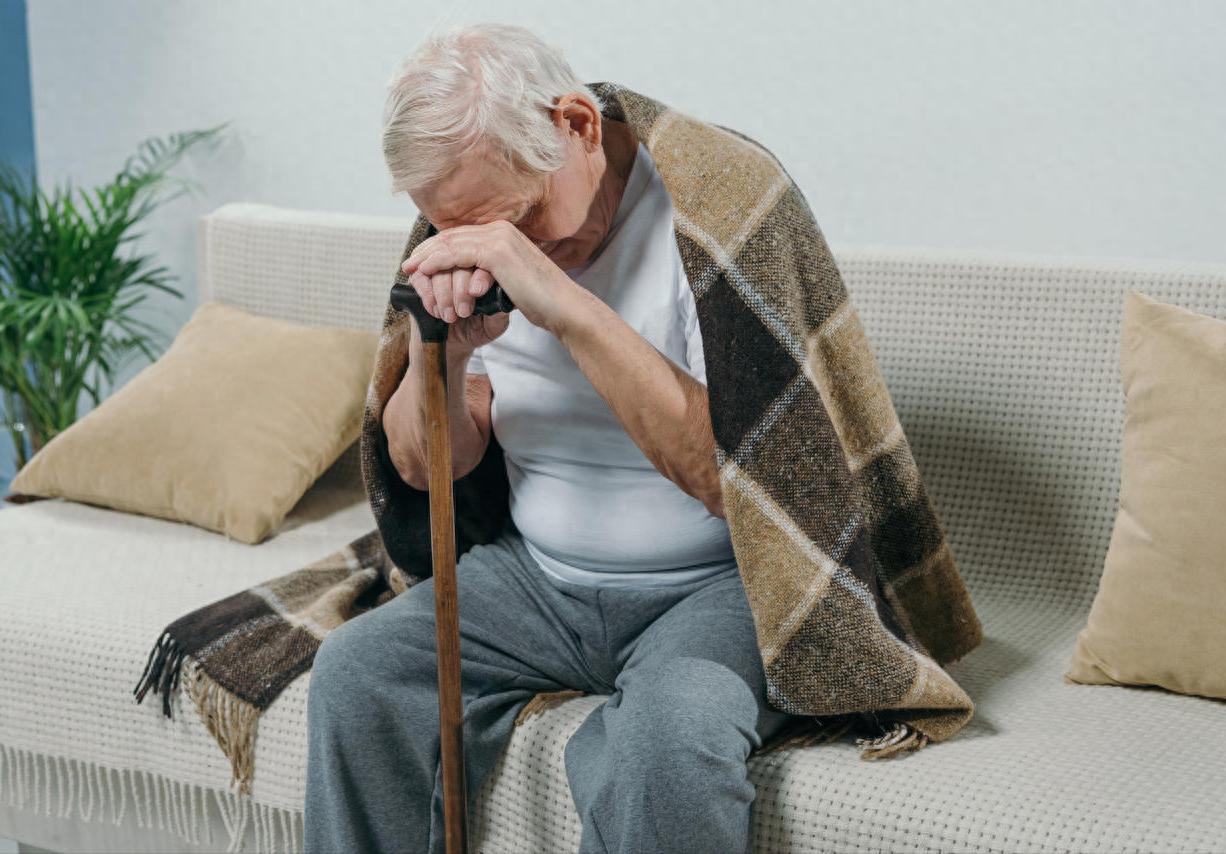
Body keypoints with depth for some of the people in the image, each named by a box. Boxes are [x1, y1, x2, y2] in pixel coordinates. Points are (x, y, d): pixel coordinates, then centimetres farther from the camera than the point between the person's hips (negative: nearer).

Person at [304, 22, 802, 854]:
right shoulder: (476, 240, 1)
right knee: (357, 667, -14)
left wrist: (567, 306, -32)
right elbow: (423, 466, 5)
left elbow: (736, 475, -27)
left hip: (713, 584, -5)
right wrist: (437, 356, -17)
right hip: (540, 578, 6)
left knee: (672, 729, -34)